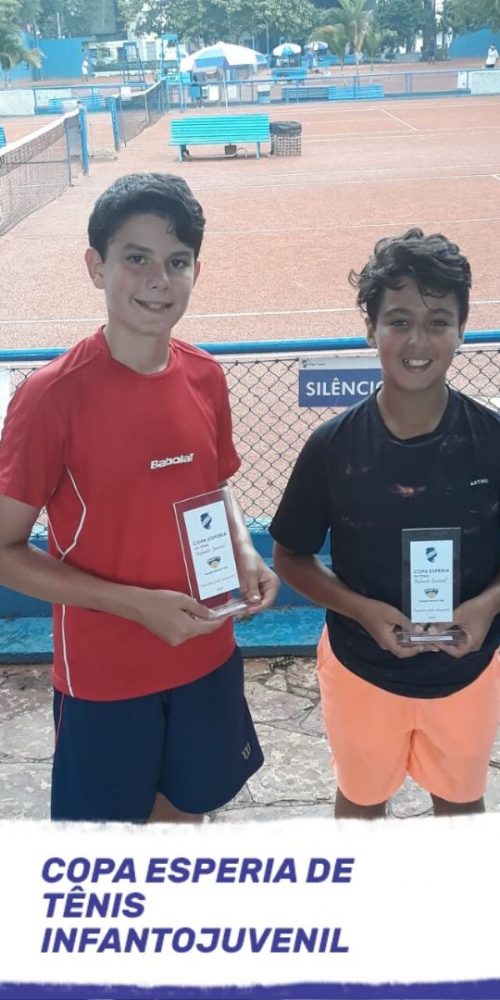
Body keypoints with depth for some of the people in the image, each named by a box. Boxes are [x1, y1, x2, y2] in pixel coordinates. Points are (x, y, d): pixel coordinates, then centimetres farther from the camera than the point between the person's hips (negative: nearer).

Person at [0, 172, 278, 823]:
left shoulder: (206, 378, -4)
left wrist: (245, 557, -9)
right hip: (104, 676, -5)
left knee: (185, 807, 24)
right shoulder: (52, 396, -21)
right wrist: (135, 604, -23)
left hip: (207, 657, 5)